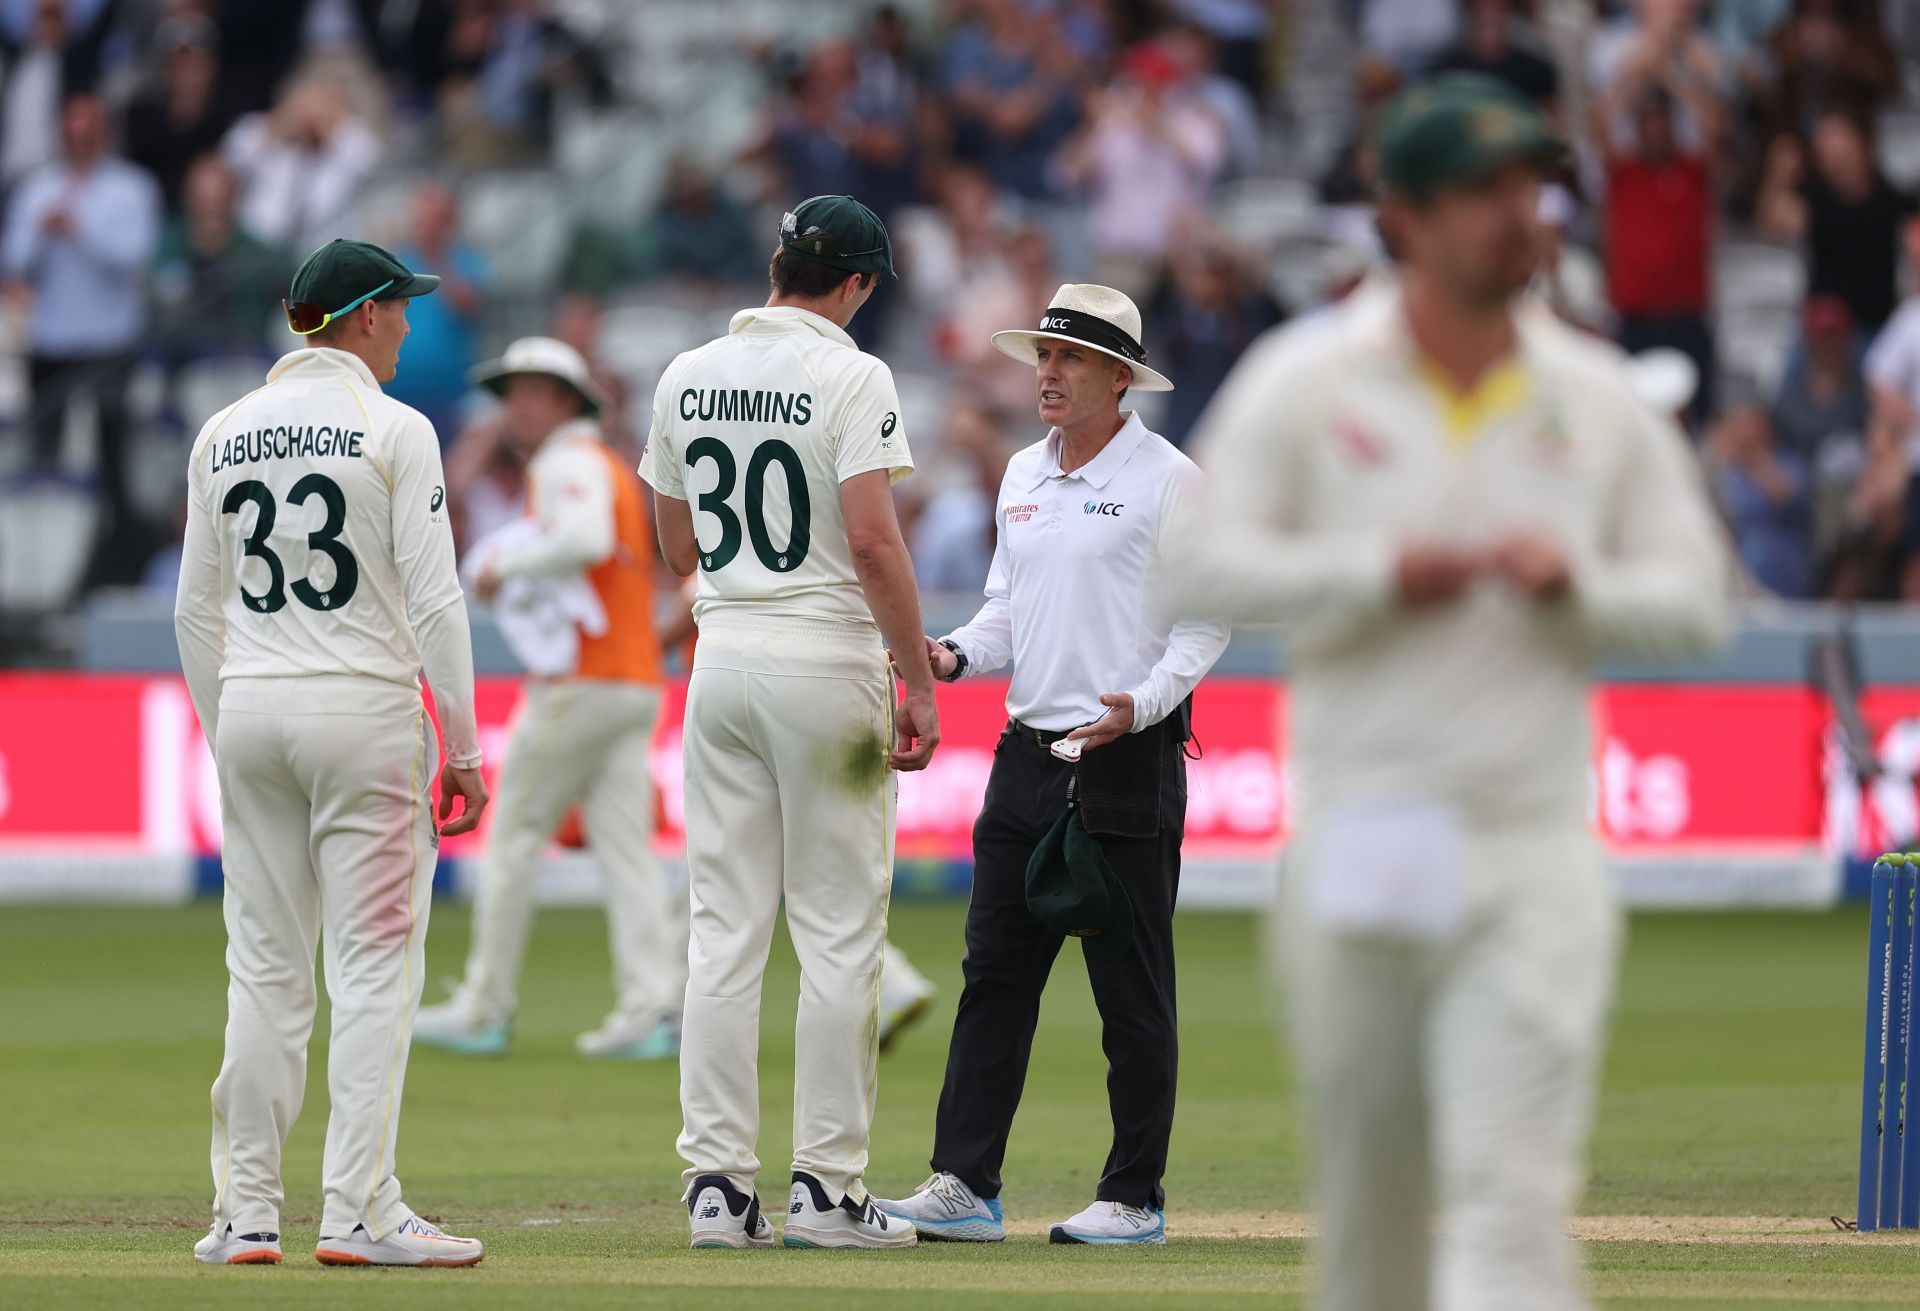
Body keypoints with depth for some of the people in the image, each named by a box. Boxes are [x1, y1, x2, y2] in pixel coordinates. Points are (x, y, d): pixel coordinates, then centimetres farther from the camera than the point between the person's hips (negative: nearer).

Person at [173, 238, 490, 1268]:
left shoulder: (224, 434, 8)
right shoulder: (394, 430, -7)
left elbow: (197, 610, 11)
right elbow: (433, 601, -10)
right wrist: (463, 749, -6)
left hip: (251, 714, 5)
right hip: (367, 713, -5)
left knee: (263, 969, 8)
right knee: (374, 962, -3)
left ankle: (246, 1213, 7)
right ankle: (358, 1211, -8)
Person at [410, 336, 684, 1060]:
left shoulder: (567, 462, -7)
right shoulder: (615, 469, 23)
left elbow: (585, 540, -26)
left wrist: (506, 564, -13)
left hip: (578, 684, -9)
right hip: (637, 683, 9)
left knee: (514, 836, -2)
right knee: (626, 846, 1)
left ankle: (483, 1009, 0)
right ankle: (653, 1008, -10)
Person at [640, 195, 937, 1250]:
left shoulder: (687, 378, 8)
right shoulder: (850, 376, -10)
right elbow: (874, 541, -18)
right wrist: (919, 682, -14)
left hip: (722, 657, 5)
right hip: (828, 662, -5)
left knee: (724, 932, 6)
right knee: (840, 935, 0)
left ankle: (717, 1183, 4)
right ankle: (824, 1187, 0)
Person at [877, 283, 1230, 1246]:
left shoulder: (1168, 480, -6)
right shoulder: (1023, 478, 15)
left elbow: (1204, 621, -8)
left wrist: (1142, 703, -21)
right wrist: (956, 655, 2)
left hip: (1130, 763, -7)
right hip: (1027, 758, 7)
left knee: (1132, 989, -1)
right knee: (994, 974, 4)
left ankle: (1135, 1196, 5)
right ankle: (964, 1185, 5)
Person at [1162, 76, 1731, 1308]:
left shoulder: (1601, 399, 7)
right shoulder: (1304, 384, 2)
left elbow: (1696, 597, 8)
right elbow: (1198, 560, -6)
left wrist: (1577, 585, -11)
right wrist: (1380, 571, -16)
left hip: (1535, 856, 0)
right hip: (1359, 847, 0)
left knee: (1513, 1202, -13)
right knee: (1367, 1198, 11)